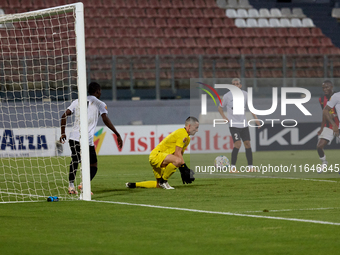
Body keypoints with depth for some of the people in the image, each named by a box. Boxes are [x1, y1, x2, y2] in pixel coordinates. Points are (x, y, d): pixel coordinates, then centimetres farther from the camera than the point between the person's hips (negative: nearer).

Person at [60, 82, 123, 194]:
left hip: (73, 137, 4)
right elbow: (105, 120, -8)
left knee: (74, 161, 24)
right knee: (93, 166, 6)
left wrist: (63, 133, 16)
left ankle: (71, 185, 11)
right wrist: (117, 134, -7)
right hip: (87, 140, -4)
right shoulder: (99, 104, 5)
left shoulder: (77, 102, 17)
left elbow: (64, 115, 10)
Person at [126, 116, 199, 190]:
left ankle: (134, 185, 23)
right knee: (177, 160, -36)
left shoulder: (187, 139, 18)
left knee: (159, 185, 16)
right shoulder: (182, 134, -14)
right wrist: (184, 168, -19)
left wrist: (183, 172, 10)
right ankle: (163, 180, -20)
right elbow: (177, 153, -20)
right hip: (156, 155, -11)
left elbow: (180, 154, 19)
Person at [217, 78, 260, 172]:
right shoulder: (227, 96, -5)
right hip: (233, 124, -4)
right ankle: (232, 167, -9)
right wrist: (224, 117, -7)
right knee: (238, 144, -16)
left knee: (247, 143, 2)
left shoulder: (245, 94, 3)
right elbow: (220, 108, 8)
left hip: (244, 124, 4)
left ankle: (250, 167, 11)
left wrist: (255, 118, 5)